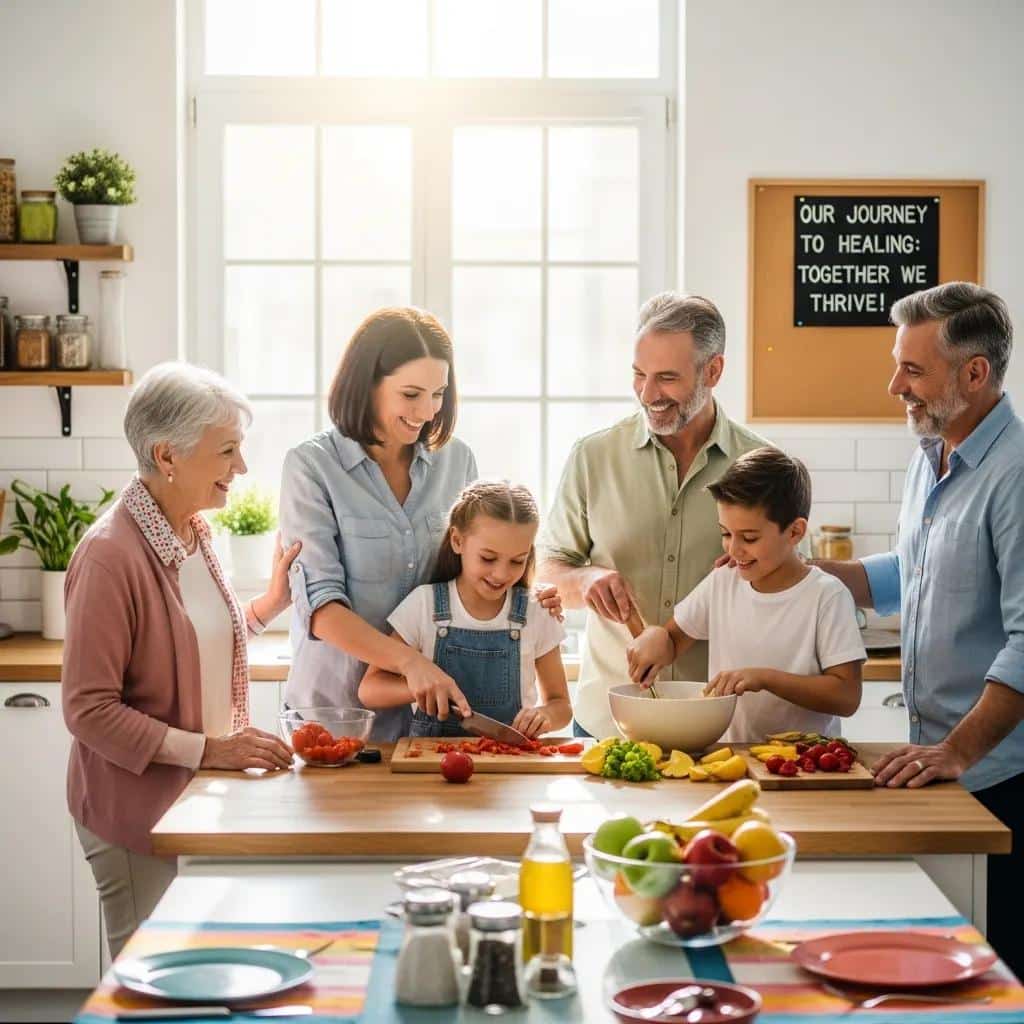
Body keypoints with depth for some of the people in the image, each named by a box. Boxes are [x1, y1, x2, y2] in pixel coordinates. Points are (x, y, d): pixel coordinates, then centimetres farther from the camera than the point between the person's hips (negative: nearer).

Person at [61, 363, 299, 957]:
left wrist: (272, 603, 6)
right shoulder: (111, 554, -20)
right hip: (138, 811, -7)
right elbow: (89, 710, -20)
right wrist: (208, 749, -23)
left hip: (200, 799, 8)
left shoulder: (195, 531, 5)